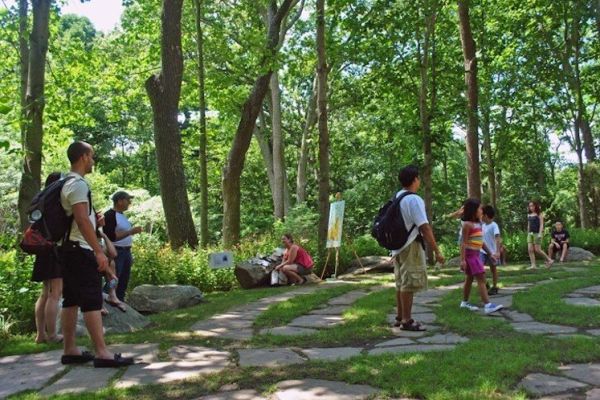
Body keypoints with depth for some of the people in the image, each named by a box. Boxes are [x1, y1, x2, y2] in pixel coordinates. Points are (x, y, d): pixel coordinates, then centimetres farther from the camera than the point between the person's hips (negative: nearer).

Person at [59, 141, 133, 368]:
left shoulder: (68, 184, 17)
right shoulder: (78, 185, -14)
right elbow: (82, 221, -23)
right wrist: (99, 251, -24)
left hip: (70, 250, 10)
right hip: (80, 250, -10)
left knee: (71, 300, 11)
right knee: (92, 301, -11)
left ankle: (70, 351, 17)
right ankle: (102, 353, -10)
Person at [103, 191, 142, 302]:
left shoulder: (122, 215, 15)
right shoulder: (110, 215, -13)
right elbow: (111, 237, -22)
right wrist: (130, 232, -25)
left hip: (126, 252, 9)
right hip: (116, 253, -9)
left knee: (123, 284, 12)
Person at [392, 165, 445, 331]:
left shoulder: (396, 197, 8)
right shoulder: (414, 199, -18)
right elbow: (425, 228, -22)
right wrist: (437, 251, -20)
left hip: (398, 245, 9)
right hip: (411, 246, -9)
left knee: (401, 283, 17)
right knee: (409, 284, -1)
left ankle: (400, 317, 27)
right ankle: (406, 321, 5)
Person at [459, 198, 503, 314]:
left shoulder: (478, 224, 12)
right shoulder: (468, 224, -14)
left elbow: (480, 241, 19)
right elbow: (464, 242, -17)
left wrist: (490, 253, 19)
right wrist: (462, 259, -21)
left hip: (476, 254, 9)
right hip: (470, 254, -9)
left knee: (469, 278, 16)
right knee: (481, 278, -13)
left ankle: (465, 302, 26)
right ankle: (487, 305, -16)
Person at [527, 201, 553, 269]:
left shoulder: (539, 214, -2)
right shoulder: (529, 215, 13)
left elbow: (541, 224, -7)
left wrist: (540, 233, -18)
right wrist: (528, 234, 15)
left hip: (537, 233, -6)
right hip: (530, 233, 6)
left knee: (537, 250, -7)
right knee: (530, 250, -5)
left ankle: (549, 260, 10)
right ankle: (533, 265, -4)